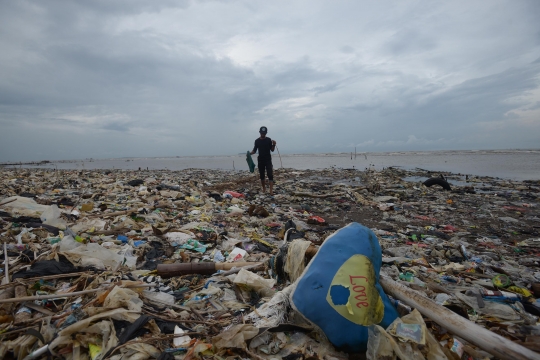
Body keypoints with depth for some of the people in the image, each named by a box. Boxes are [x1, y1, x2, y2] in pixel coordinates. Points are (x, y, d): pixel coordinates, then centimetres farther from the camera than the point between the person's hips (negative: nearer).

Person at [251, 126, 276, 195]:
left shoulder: (269, 140, 1)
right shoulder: (257, 141, 5)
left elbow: (272, 150, 3)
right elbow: (254, 150, 10)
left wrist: (274, 145, -16)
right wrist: (250, 153, -10)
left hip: (268, 160, -2)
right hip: (260, 160, 2)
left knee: (270, 175, -12)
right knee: (262, 176, 9)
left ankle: (271, 190, -17)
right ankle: (264, 189, 24)